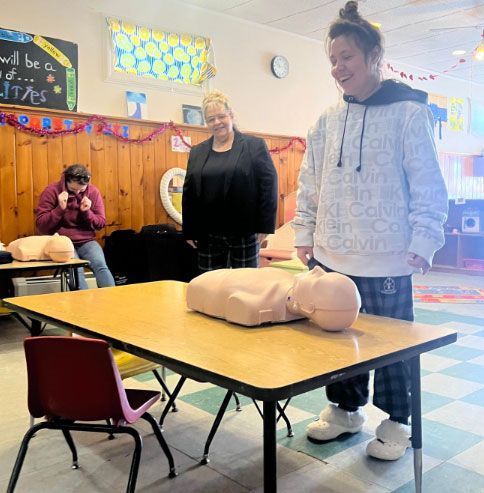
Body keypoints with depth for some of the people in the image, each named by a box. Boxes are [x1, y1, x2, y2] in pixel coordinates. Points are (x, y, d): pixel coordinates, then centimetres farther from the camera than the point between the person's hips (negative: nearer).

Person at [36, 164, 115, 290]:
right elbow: (41, 225, -5)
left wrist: (87, 212, -11)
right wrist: (60, 209, -18)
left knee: (101, 266, -27)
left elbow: (101, 223, 8)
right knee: (76, 270, -31)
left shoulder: (93, 192, 4)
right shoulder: (52, 191, -3)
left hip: (86, 241, 2)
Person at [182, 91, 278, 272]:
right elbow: (188, 193, 12)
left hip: (245, 232, -3)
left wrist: (265, 226, -10)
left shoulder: (255, 146, -1)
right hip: (208, 235, 4)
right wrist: (189, 231, 7)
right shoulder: (197, 152, 11)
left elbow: (269, 185, -5)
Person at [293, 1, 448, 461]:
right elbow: (309, 184, 12)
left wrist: (423, 243, -11)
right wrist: (304, 235, 8)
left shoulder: (408, 112, -4)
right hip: (332, 254, 5)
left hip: (386, 256, -4)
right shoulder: (327, 120, 9)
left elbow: (428, 185, -6)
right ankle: (345, 408, 33)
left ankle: (395, 420, 27)